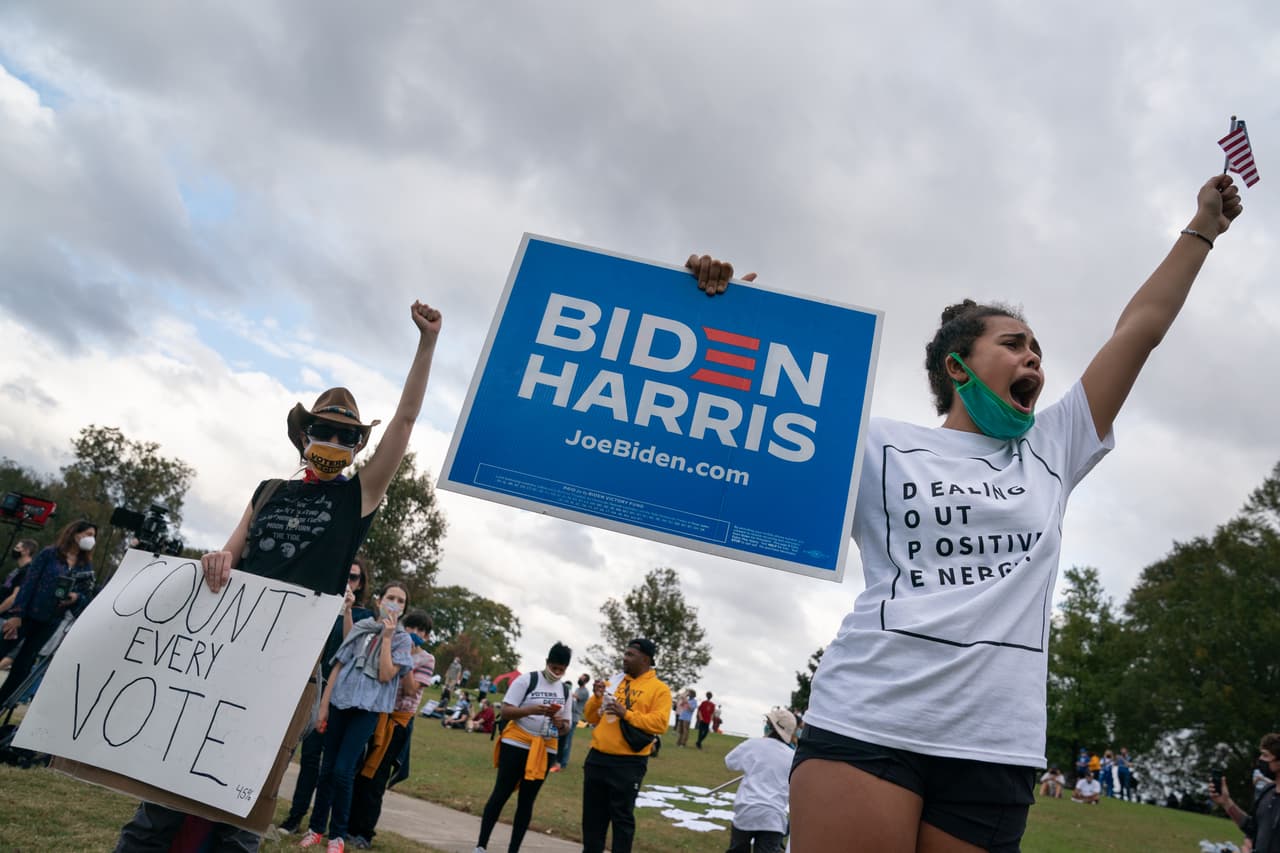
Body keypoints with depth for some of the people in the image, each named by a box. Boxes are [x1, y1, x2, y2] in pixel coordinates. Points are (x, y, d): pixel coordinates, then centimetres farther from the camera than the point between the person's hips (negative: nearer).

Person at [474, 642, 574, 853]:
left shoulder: (565, 690, 8)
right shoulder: (526, 680, -8)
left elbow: (566, 726, 13)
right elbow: (505, 711, -11)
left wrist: (561, 724, -11)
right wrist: (532, 710, -26)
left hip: (546, 750, 4)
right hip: (516, 744, -4)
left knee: (527, 800, 8)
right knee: (501, 794, 1)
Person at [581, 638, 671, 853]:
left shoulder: (659, 689, -3)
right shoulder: (613, 682, 13)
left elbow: (660, 723, -16)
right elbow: (591, 717, 14)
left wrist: (626, 714, -22)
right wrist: (597, 698, -5)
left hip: (629, 763, -5)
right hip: (597, 757, 5)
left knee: (622, 816, 3)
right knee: (593, 814, 13)